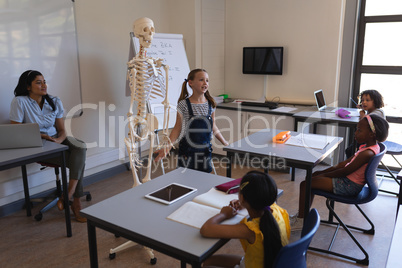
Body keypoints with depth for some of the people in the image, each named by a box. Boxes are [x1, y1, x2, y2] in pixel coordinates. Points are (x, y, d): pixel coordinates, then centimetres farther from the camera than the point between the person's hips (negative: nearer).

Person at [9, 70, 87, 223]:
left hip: (56, 140, 5)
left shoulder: (55, 102, 5)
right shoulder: (19, 102, -9)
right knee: (78, 161, -25)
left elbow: (62, 130, 6)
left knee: (80, 148, -28)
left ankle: (68, 195, -26)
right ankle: (76, 202, -14)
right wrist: (41, 136, -20)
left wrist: (58, 140, -17)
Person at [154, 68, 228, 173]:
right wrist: (167, 147, -15)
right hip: (187, 152, -3)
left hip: (205, 150, 3)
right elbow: (177, 129, -6)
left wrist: (226, 144, 15)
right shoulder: (184, 105, -9)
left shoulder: (210, 104, 1)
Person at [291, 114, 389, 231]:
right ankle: (303, 213, 24)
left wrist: (323, 175, -9)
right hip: (349, 182, 11)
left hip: (349, 186, -11)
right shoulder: (368, 147, 6)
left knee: (305, 184, -13)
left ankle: (300, 221, 0)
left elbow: (344, 172, -22)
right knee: (315, 174, 19)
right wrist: (322, 172, 6)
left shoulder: (367, 154, -25)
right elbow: (344, 164, 9)